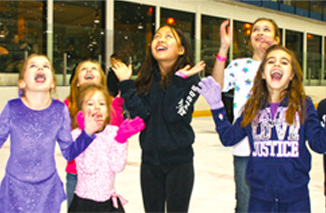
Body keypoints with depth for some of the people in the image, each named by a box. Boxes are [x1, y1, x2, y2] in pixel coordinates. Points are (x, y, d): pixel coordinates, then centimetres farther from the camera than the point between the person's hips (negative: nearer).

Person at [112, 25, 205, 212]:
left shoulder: (190, 79, -9)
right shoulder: (146, 79, 4)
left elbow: (173, 115, -21)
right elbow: (140, 113, -10)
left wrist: (178, 80, -24)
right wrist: (126, 83, -10)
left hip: (179, 161, -4)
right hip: (150, 158, 4)